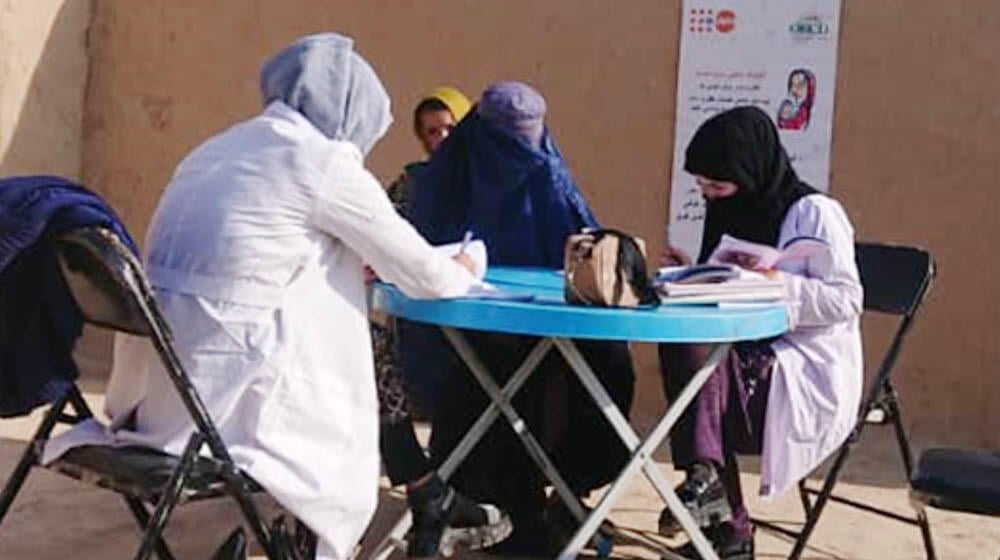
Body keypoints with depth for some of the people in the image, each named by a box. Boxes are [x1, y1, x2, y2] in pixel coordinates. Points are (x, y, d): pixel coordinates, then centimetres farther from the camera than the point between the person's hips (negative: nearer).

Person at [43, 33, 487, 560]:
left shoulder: (222, 146, 16)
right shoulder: (327, 162, -6)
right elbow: (421, 274, 2)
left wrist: (355, 260, 35)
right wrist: (463, 271, 24)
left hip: (155, 380, 7)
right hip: (222, 387, -7)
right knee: (336, 449, 15)